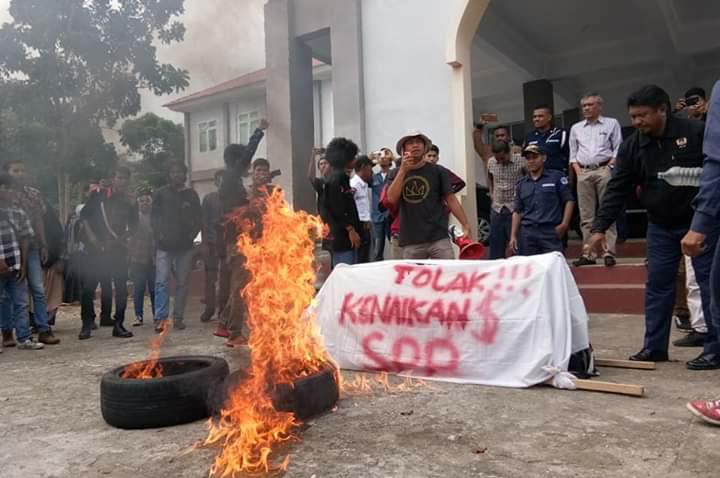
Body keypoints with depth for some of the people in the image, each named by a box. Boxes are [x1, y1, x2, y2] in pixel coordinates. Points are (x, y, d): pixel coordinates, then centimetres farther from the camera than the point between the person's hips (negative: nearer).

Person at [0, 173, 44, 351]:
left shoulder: (19, 213, 6)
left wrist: (23, 263, 1)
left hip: (16, 266, 3)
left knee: (20, 302, 6)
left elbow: (25, 239, 7)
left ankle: (24, 338, 10)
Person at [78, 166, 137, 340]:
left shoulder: (130, 203, 7)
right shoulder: (99, 196, 2)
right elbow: (84, 216, 3)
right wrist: (91, 237, -8)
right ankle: (86, 325, 10)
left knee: (121, 287, 1)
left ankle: (118, 325, 10)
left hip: (118, 249, 2)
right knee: (89, 286, -2)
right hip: (95, 248, -2)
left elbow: (133, 227, 12)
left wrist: (120, 239, -5)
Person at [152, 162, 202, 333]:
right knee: (162, 282, -6)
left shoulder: (191, 195, 8)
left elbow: (198, 218, 9)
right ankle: (161, 318, -4)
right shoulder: (161, 193, 6)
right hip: (165, 245, -1)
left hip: (185, 245, 1)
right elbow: (154, 215, 5)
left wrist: (192, 234, -3)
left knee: (182, 283, 5)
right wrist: (158, 234, -7)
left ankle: (178, 317, 12)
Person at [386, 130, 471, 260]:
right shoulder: (396, 173, 7)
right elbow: (392, 199, -7)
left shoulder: (437, 171, 3)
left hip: (438, 237, -1)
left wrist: (466, 225, -6)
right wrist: (403, 170, -13)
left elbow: (451, 199, 2)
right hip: (410, 241, 1)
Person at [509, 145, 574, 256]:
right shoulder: (521, 183, 15)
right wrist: (513, 235, 7)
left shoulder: (557, 177, 5)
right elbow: (517, 211, 15)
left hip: (551, 231, -3)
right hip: (527, 233, 3)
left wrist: (564, 224, -7)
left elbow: (569, 200, 4)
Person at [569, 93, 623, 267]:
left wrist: (609, 166, -8)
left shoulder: (611, 123, 10)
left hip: (604, 170, -3)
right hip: (583, 172, 3)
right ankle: (587, 253, 5)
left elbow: (618, 149, 5)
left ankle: (609, 252, -7)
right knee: (586, 215, 2)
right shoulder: (576, 128, 18)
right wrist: (577, 170, 4)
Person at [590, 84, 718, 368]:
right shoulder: (632, 146, -2)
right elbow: (617, 188, -4)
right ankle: (654, 347, 15)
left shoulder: (695, 132, -11)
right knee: (657, 285, 6)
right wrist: (600, 227, -11)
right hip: (660, 226, 4)